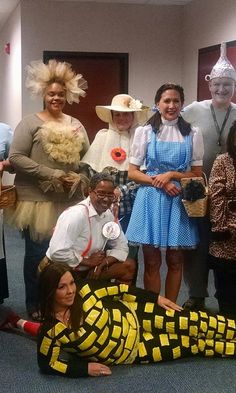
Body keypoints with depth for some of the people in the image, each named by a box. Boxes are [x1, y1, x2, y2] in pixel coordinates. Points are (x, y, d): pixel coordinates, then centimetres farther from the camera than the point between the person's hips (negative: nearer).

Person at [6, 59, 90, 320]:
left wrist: (81, 178, -6)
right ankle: (35, 306, 20)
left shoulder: (76, 125, 12)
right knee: (38, 254, 2)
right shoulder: (31, 123, -3)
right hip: (38, 201, -4)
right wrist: (52, 175, -15)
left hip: (71, 201, 5)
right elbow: (15, 158, -12)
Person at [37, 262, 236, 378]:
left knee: (195, 324, -6)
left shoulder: (83, 290, -18)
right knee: (191, 345, -2)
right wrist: (85, 368, -20)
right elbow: (46, 364, -14)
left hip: (132, 317, 2)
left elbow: (115, 289, -5)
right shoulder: (50, 332, -24)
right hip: (129, 353, -1)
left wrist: (155, 297, 0)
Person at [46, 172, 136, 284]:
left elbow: (121, 246, 6)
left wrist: (102, 264, -14)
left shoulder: (108, 215, 0)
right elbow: (57, 253, -31)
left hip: (87, 270, 8)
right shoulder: (76, 215, -24)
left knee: (129, 265, -2)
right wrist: (88, 261, -16)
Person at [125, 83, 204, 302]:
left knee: (175, 261, 7)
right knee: (152, 261, 4)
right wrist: (159, 182, -14)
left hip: (179, 201, 1)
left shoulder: (192, 134, 4)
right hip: (151, 200, -1)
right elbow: (133, 172, 1)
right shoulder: (144, 132, 2)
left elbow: (197, 174, 5)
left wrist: (171, 174, -12)